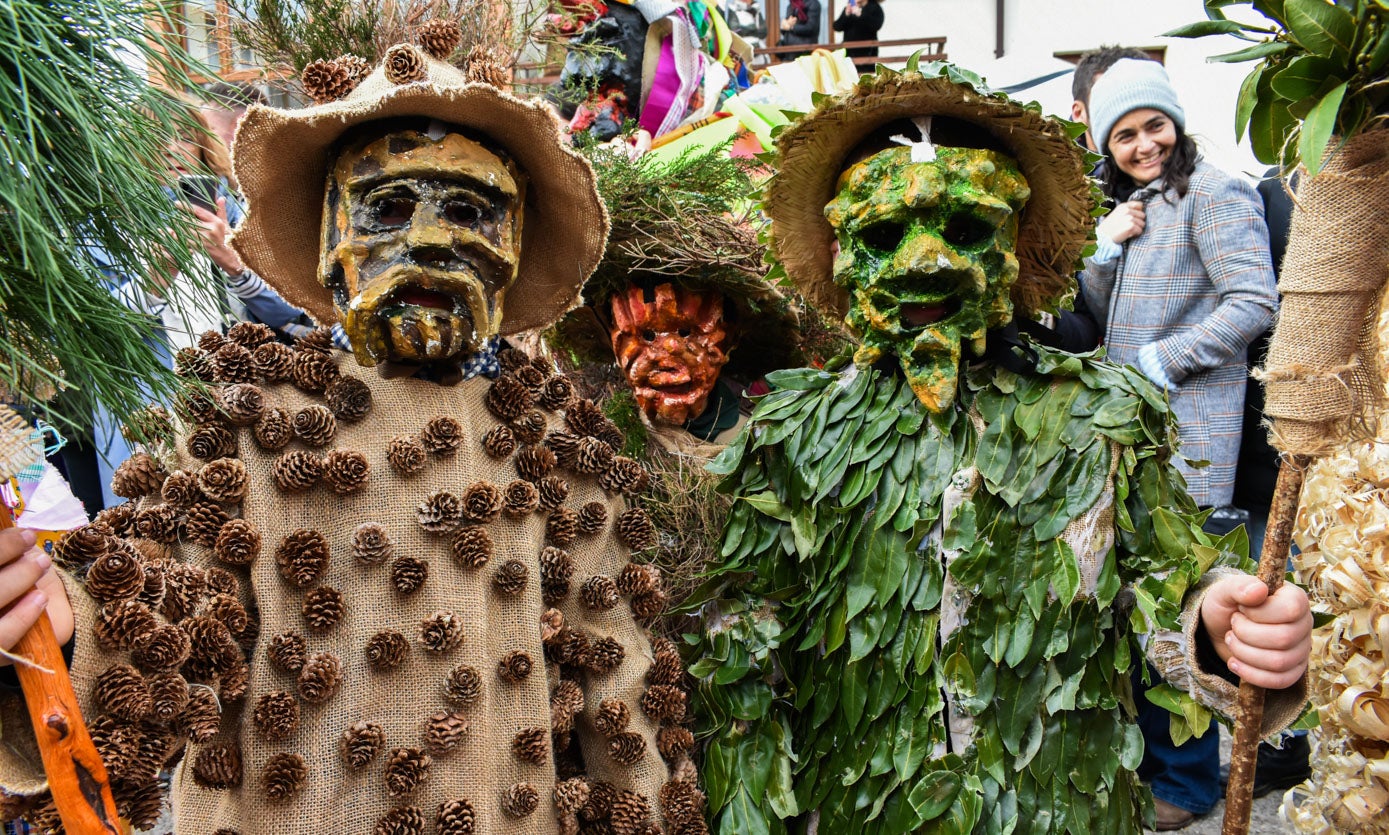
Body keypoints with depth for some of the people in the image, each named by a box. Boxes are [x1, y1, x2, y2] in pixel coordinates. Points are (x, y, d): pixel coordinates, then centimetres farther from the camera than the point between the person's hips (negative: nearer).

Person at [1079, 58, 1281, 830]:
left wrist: (1161, 361, -14)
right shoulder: (1132, 206, 18)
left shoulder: (1214, 193, -7)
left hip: (1187, 439, -8)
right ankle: (1144, 749, 29)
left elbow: (1254, 304, -16)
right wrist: (1107, 251, 0)